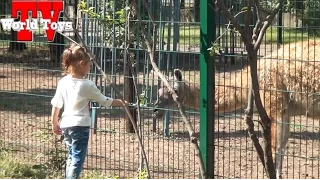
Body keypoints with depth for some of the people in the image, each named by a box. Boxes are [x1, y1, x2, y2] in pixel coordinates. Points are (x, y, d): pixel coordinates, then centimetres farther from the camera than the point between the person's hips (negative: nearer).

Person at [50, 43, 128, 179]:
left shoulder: (62, 82, 3)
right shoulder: (87, 85, -11)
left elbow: (56, 104, 8)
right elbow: (105, 101, -2)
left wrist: (54, 123, 20)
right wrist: (121, 103, 13)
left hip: (66, 124, 7)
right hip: (80, 126, -7)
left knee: (71, 158, 20)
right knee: (78, 160, -6)